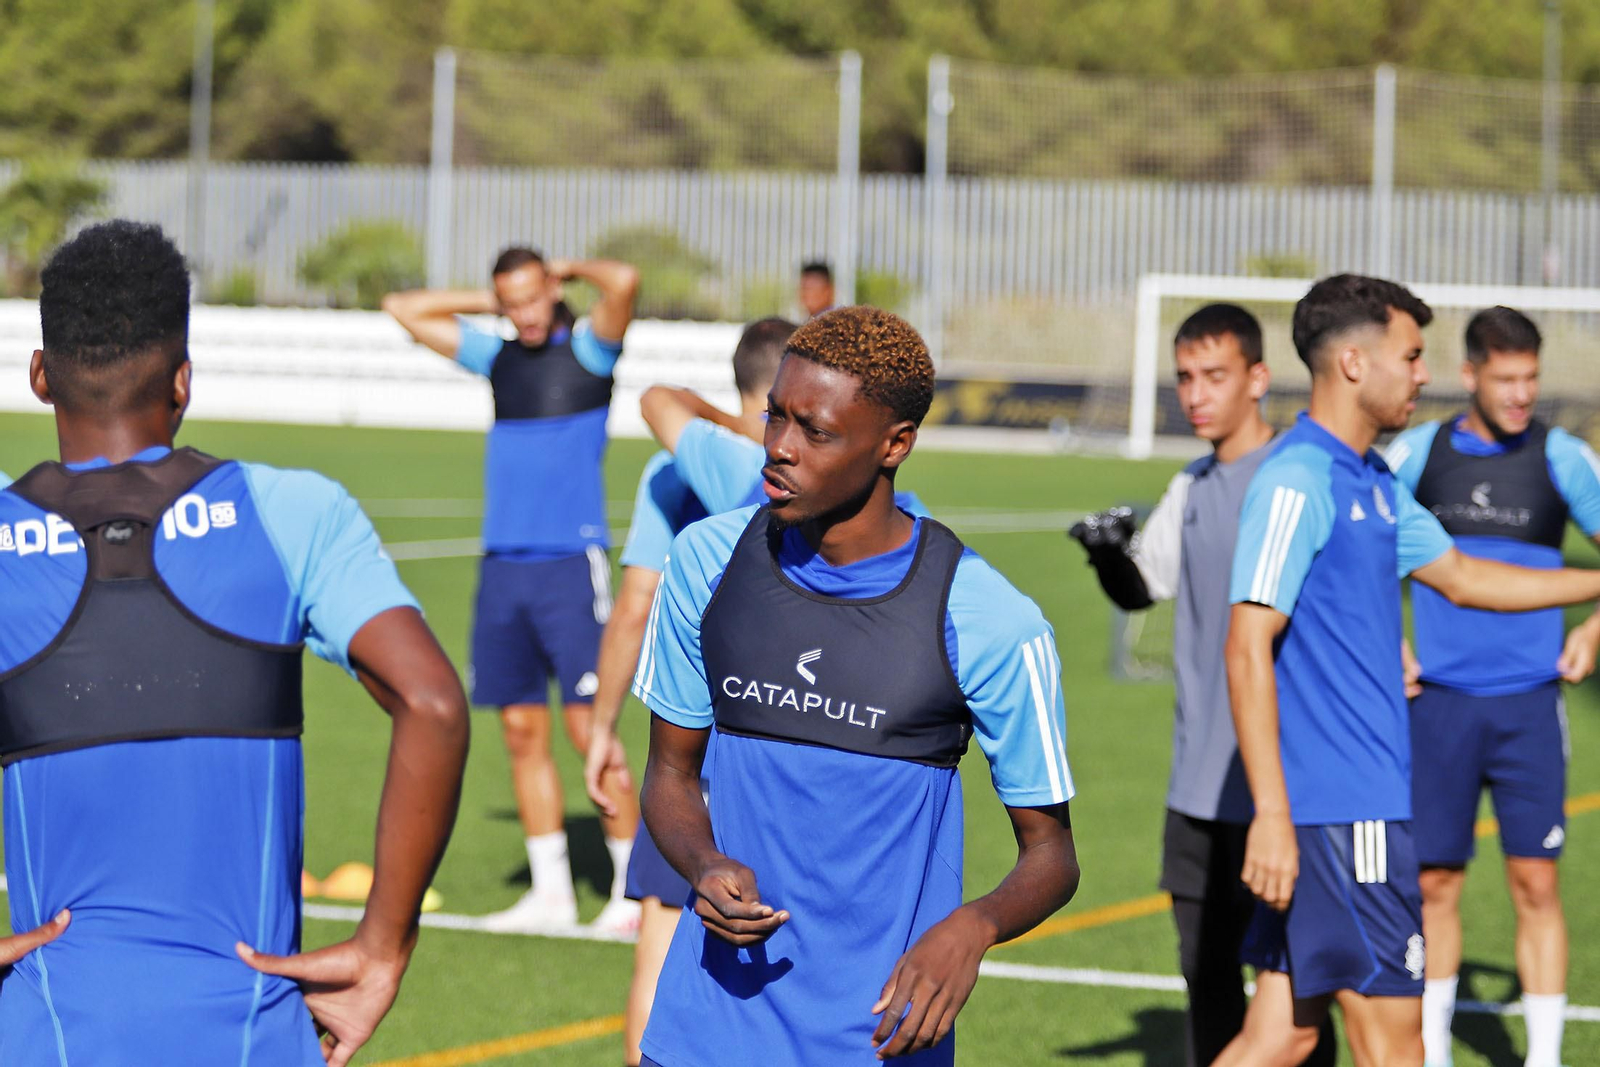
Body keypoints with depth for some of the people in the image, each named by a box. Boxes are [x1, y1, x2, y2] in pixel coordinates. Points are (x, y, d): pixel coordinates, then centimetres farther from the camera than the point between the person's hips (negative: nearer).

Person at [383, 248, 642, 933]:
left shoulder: (587, 350, -1)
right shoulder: (496, 357, 14)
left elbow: (624, 281, -21)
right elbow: (403, 309, 23)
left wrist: (573, 268, -2)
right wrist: (487, 304, 15)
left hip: (571, 562, -6)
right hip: (502, 562, 6)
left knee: (588, 728, -9)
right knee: (523, 731, 5)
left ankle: (633, 887, -4)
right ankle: (551, 891, 11)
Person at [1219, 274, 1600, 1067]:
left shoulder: (1372, 483, 16)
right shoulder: (1296, 481, -14)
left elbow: (1458, 576, 30)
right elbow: (1248, 649, -19)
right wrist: (1271, 813, -24)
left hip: (1362, 800, 9)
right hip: (1338, 813, -9)